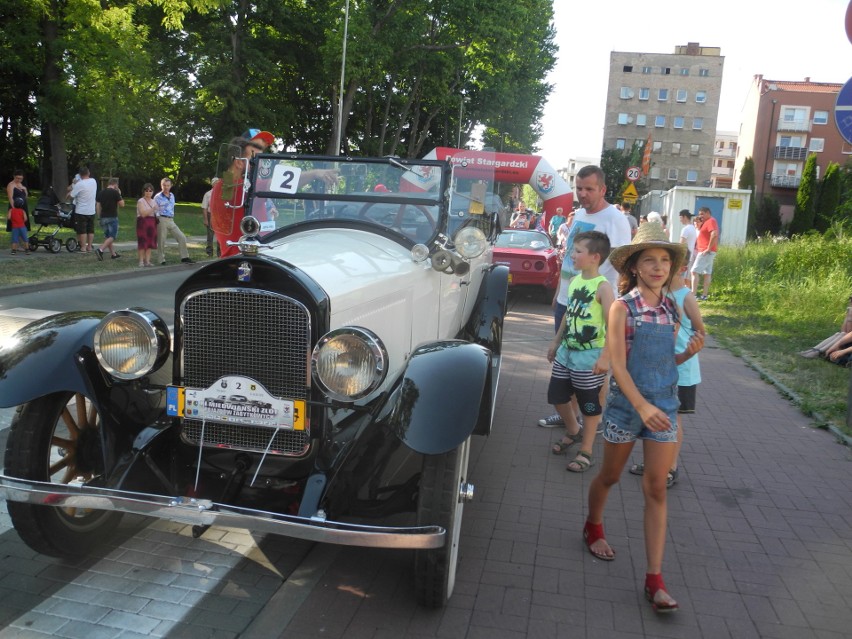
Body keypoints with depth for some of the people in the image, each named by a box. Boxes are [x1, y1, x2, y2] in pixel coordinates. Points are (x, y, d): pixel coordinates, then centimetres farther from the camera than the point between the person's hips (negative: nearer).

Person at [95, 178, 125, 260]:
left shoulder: (101, 192, 9)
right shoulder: (115, 192, -9)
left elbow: (97, 206, 9)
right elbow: (122, 204, -5)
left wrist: (100, 216, 17)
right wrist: (120, 195, 6)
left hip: (103, 217, 7)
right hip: (112, 217, -7)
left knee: (107, 236, 15)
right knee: (112, 236, -3)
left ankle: (113, 253, 20)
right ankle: (100, 250, -21)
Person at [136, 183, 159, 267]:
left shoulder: (154, 201, 15)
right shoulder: (140, 201, -4)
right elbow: (143, 214, -15)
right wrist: (153, 209, -23)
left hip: (152, 223, 6)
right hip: (143, 222, -6)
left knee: (150, 242, 3)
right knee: (142, 242, -6)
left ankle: (147, 261, 7)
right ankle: (141, 261, -1)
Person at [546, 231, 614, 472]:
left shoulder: (602, 287, -18)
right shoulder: (574, 281, 5)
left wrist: (605, 357, -25)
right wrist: (556, 342, 21)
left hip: (589, 356, -8)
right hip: (566, 352, 8)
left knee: (589, 405, 6)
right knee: (557, 396, 15)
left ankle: (586, 452, 19)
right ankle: (573, 432, 40)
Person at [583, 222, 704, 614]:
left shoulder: (672, 309, 4)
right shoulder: (623, 308, -11)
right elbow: (617, 366, -17)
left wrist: (688, 353, -6)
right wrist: (642, 407, -27)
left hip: (664, 407, 3)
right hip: (626, 405, -3)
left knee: (656, 490, 2)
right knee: (610, 476, 16)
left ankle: (654, 578, 6)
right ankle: (593, 527, 45)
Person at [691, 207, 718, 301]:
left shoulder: (711, 221, -11)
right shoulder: (707, 222, 19)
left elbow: (714, 235, -26)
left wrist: (708, 249, -24)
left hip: (706, 252, -11)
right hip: (705, 252, 11)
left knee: (694, 271, -13)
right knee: (707, 273, 8)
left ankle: (693, 294, -18)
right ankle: (704, 295, 10)